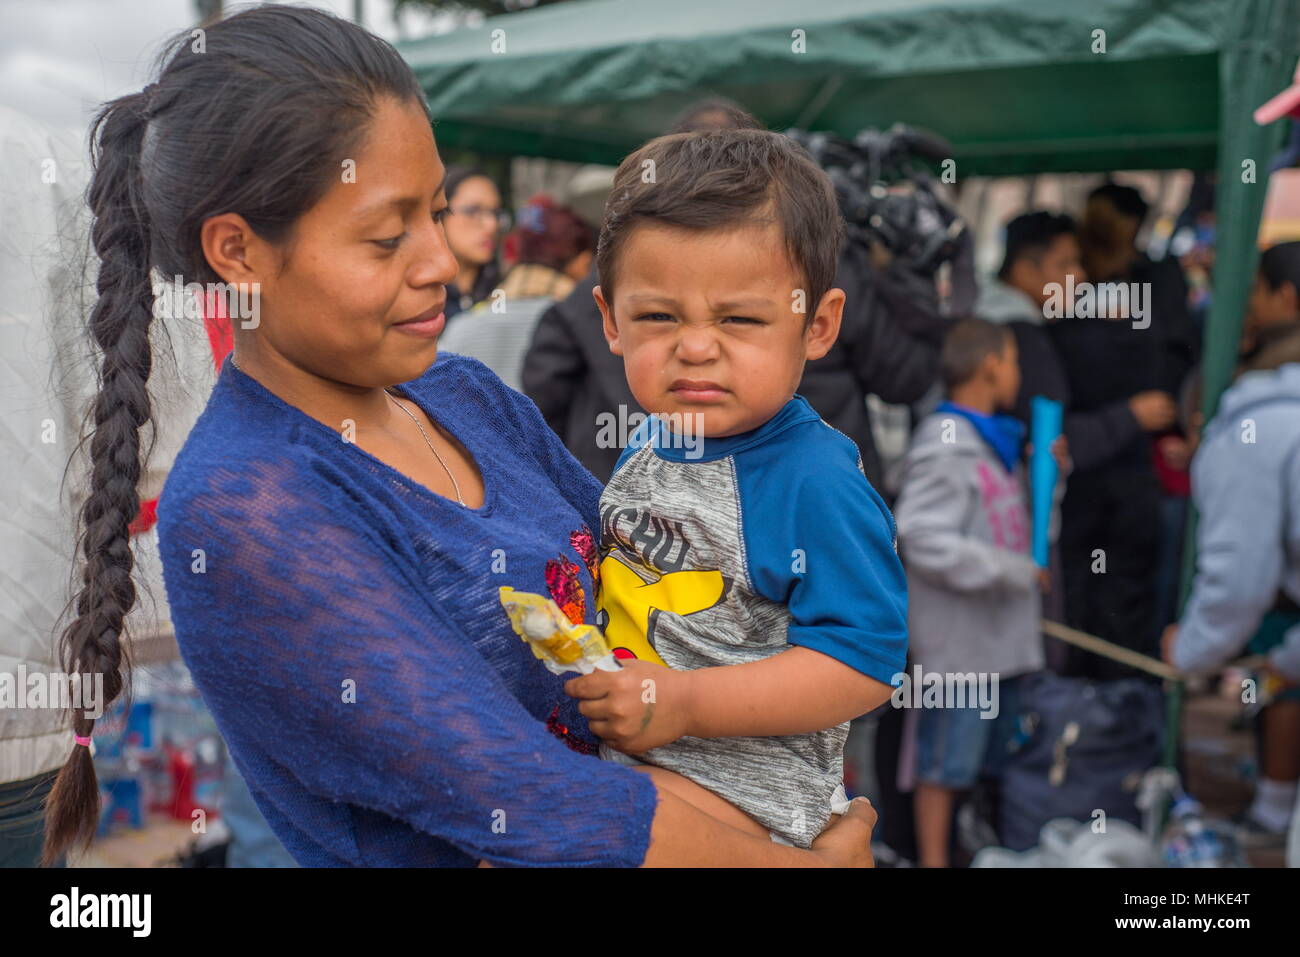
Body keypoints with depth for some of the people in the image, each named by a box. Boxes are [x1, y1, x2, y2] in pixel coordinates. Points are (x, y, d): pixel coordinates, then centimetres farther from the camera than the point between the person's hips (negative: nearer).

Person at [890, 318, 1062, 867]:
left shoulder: (997, 442, 13)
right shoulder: (943, 448, -16)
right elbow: (925, 541, -23)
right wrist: (1015, 570, -18)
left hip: (1002, 635, 9)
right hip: (958, 640, -9)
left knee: (991, 754, 20)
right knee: (946, 760, 0)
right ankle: (933, 859, 12)